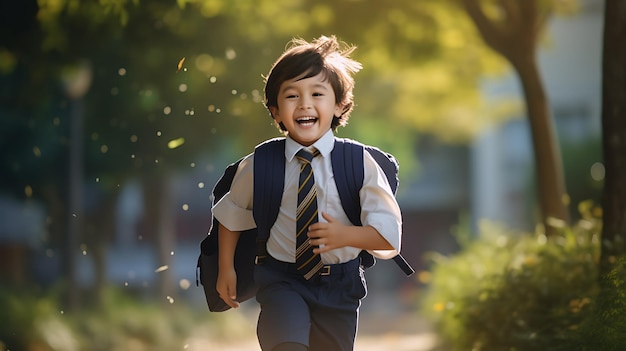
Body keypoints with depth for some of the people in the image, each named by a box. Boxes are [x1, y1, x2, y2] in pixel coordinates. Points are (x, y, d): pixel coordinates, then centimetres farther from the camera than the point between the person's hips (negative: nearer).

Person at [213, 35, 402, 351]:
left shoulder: (360, 164, -8)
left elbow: (389, 234, -9)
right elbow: (231, 214, 13)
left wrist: (346, 235, -25)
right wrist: (226, 269, 13)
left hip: (339, 285, 2)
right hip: (282, 280, -2)